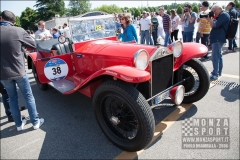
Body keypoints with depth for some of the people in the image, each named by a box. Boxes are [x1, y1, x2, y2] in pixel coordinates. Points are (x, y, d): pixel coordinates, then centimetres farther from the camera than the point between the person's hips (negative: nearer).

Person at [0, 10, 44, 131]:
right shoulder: (19, 31, -11)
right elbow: (33, 45, 2)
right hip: (19, 71, -2)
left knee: (12, 98, 18)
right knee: (28, 97, 11)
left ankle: (19, 124, 28)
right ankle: (35, 122, 20)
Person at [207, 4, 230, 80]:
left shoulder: (224, 15, -10)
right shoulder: (221, 16, 21)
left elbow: (216, 25, -20)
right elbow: (213, 26, 20)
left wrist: (210, 19, -5)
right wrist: (211, 19, 5)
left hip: (218, 39, -11)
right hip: (217, 38, 11)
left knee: (215, 56, -14)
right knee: (219, 55, 15)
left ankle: (215, 74, -15)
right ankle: (218, 72, 23)